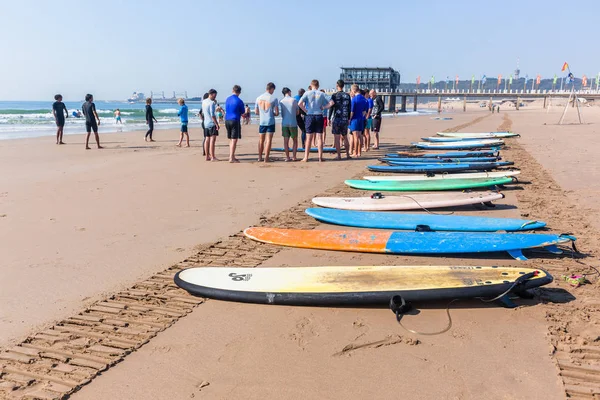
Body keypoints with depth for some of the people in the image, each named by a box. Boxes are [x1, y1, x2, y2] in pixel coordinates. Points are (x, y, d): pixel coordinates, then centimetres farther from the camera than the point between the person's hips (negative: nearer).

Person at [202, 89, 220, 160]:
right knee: (213, 139, -10)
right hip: (212, 123, -9)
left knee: (207, 139, 10)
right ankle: (212, 157, -13)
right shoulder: (211, 103, -13)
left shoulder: (203, 102, 12)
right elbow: (212, 115, -20)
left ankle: (207, 156, 14)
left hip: (206, 123, 9)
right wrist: (217, 124, -19)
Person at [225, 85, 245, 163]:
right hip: (235, 121, -6)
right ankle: (231, 158, -6)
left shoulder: (227, 99, 9)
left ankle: (231, 156, 21)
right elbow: (243, 113, -1)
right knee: (234, 140, -4)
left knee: (231, 139, 15)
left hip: (227, 120, 7)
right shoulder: (239, 101, -9)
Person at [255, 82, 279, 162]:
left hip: (261, 122, 4)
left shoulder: (258, 98, 4)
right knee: (268, 140, -1)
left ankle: (260, 157, 19)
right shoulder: (274, 98, -8)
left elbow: (256, 111, 9)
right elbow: (277, 113, -9)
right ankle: (266, 158, -3)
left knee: (261, 140, 14)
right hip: (270, 122, -4)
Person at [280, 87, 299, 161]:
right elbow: (297, 112, 5)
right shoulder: (294, 100, -3)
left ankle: (287, 157, 5)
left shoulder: (281, 101, 4)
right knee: (295, 140, 9)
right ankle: (294, 157, 5)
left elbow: (281, 113, 9)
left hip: (284, 123, 2)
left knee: (286, 141, 6)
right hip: (293, 123, -2)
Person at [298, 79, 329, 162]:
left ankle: (306, 157, 5)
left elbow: (300, 103, -12)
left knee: (309, 138, 3)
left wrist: (305, 110, 0)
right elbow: (328, 105, -1)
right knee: (319, 137, 4)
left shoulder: (307, 93, 0)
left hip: (310, 116, -1)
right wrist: (322, 107, 13)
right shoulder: (322, 94, 3)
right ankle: (320, 157, 6)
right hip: (319, 116, 1)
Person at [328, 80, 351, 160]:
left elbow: (331, 107, -7)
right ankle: (348, 154, 17)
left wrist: (329, 118, 0)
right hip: (345, 119, 4)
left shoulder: (334, 95, -6)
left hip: (336, 119, -4)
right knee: (345, 137, 15)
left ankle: (339, 155, -2)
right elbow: (349, 108, 10)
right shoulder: (347, 95, 6)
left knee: (336, 138, 0)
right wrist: (348, 118, 17)